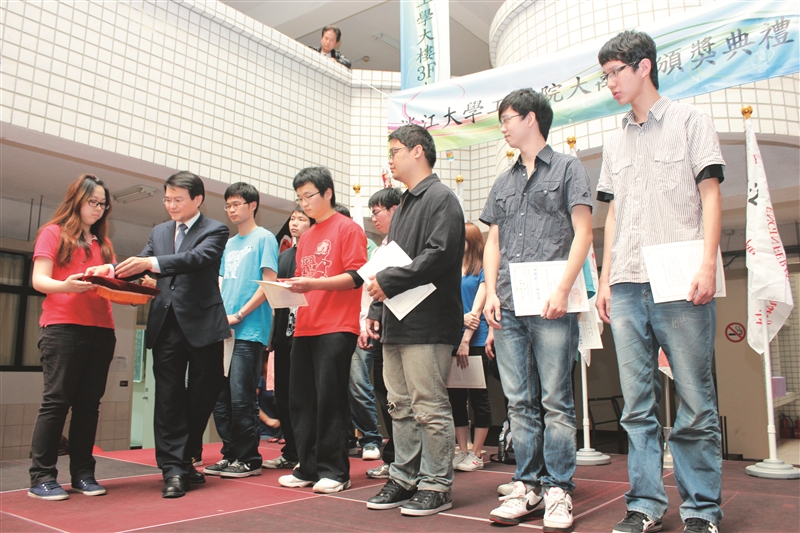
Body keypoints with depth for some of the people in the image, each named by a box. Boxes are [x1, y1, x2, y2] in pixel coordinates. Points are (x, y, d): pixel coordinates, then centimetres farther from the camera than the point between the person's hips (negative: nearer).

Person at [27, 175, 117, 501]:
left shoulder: (103, 243, 18)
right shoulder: (53, 232, 4)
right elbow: (39, 280, -5)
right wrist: (65, 286, -25)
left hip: (102, 330, 5)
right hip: (63, 327, -5)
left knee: (89, 402, 5)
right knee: (56, 400, -5)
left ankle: (83, 473, 10)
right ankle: (41, 477, 1)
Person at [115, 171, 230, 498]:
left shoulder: (215, 230, -1)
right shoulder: (159, 232, 17)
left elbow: (198, 258, -19)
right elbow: (140, 265, 10)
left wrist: (151, 263, -31)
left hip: (202, 324, -3)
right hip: (166, 325, 4)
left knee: (201, 396, 6)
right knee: (169, 397, 0)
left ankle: (183, 461, 25)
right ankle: (173, 469, 5)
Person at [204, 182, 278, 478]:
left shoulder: (264, 238, -1)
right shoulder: (229, 244, 20)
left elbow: (269, 283, -9)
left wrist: (238, 315, -12)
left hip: (249, 330, -7)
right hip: (223, 330, 7)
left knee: (241, 398, -7)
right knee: (220, 398, 8)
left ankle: (249, 459, 5)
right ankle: (230, 455, 19)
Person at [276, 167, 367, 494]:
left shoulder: (347, 229, -1)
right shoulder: (305, 238, 20)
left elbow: (355, 276, -11)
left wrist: (313, 283, -20)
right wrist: (290, 288, 3)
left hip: (337, 328, -7)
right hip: (305, 328, 7)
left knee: (330, 399, -4)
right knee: (301, 399, 7)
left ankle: (334, 471, 7)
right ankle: (308, 468, 18)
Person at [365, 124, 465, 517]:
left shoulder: (441, 198, -5)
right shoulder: (403, 207, 23)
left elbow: (439, 255, -19)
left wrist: (390, 281, -17)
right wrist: (376, 312, 15)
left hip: (427, 323, -9)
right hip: (396, 324, 9)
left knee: (430, 408, -2)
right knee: (401, 406, 13)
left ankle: (436, 485, 9)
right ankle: (405, 477, 24)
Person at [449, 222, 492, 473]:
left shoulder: (482, 270, -1)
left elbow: (477, 307, -9)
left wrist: (466, 340, -15)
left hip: (475, 340, -5)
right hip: (450, 340, 5)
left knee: (478, 397, 3)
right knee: (456, 397, 9)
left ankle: (476, 454, 10)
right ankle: (462, 451, 18)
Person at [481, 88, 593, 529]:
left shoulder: (567, 168, 7)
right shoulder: (503, 183, 21)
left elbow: (583, 233, -2)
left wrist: (563, 290, -13)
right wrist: (491, 292, 4)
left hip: (551, 306, -5)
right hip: (508, 307, 5)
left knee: (555, 400, -2)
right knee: (519, 402, 7)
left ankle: (557, 489, 8)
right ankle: (527, 486, 16)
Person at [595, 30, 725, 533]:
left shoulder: (689, 120, 8)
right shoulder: (615, 142, 20)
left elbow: (710, 195, 1)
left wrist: (708, 266, -10)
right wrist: (605, 280, 13)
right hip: (628, 286, 4)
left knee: (695, 403, -1)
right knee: (638, 405, 5)